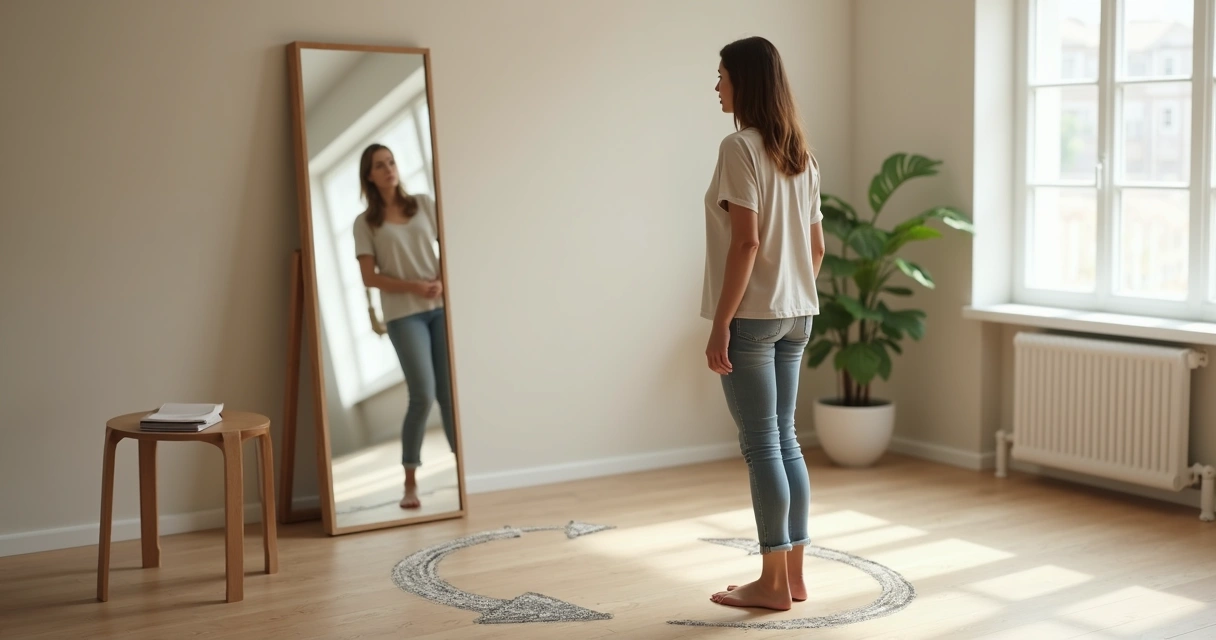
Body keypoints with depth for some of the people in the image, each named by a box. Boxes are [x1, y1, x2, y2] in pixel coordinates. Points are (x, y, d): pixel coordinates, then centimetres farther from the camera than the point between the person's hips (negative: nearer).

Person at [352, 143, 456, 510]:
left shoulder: (424, 204, 10)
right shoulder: (366, 223, 3)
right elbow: (369, 277, -2)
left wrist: (443, 281, -9)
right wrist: (414, 287, -15)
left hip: (441, 307, 3)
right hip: (403, 314, -2)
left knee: (449, 391, 0)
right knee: (423, 395, -11)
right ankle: (411, 482, 1)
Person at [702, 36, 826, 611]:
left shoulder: (739, 148, -13)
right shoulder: (800, 155, 12)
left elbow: (746, 242, -19)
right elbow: (816, 247, 14)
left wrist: (721, 324, -17)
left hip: (751, 316, -8)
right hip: (796, 316, 8)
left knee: (760, 445, -1)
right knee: (784, 440, 13)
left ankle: (773, 581, 6)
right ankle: (793, 573, 18)